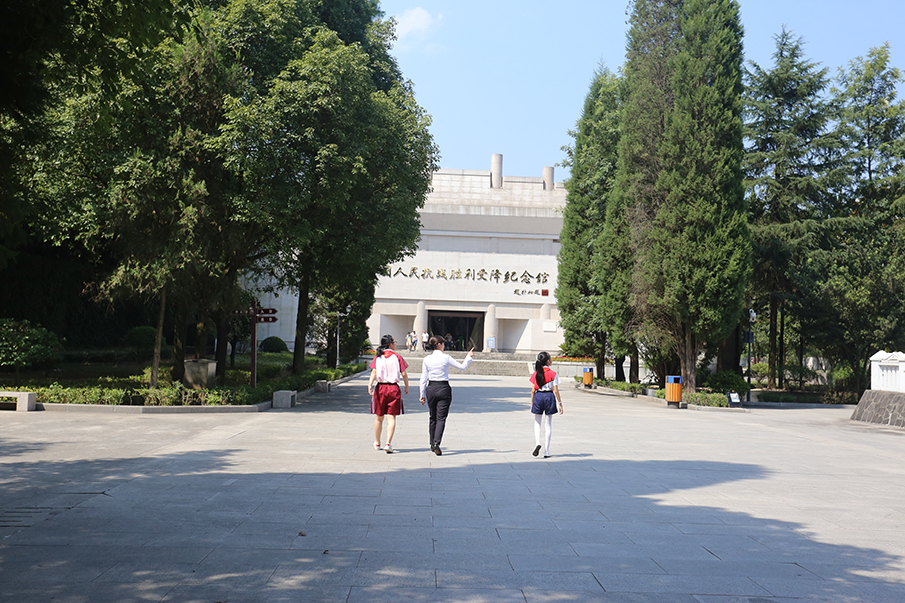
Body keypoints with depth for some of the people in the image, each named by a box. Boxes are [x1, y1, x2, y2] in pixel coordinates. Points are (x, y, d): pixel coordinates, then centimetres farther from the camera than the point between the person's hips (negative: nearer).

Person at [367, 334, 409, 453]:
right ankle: (388, 443, -14)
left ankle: (377, 443, 27)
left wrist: (370, 385, -18)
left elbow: (374, 372, -10)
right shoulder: (397, 357, -1)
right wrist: (407, 386, 11)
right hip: (394, 388, -2)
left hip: (380, 388, 2)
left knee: (379, 417, 14)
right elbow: (404, 374, -2)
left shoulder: (377, 358, 4)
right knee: (391, 418, -1)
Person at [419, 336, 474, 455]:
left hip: (431, 389, 3)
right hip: (444, 388, -3)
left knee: (433, 417, 16)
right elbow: (462, 367, 3)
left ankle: (432, 445, 23)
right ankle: (437, 442, -20)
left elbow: (424, 378, 2)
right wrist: (469, 357, 19)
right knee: (441, 418, -2)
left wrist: (422, 394, 9)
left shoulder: (426, 359, 1)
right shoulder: (446, 358, -7)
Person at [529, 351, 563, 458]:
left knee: (537, 422, 16)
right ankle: (546, 451, 8)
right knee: (548, 424, 7)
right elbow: (556, 390, -6)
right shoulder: (553, 374, -5)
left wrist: (532, 404, 9)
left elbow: (533, 390, 2)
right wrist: (560, 403, 1)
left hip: (538, 397, 1)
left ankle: (537, 443, -10)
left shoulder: (535, 374, 1)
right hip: (549, 397, -1)